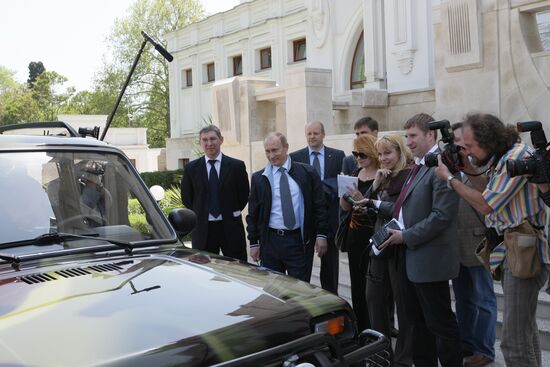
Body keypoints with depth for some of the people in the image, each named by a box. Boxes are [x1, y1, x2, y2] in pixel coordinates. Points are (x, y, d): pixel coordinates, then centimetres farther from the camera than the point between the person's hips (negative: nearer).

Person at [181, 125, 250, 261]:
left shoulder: (237, 166, 1)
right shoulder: (191, 168, 4)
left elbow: (244, 193, 8)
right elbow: (186, 196, 11)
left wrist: (233, 213, 3)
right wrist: (199, 215, 7)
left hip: (231, 227, 0)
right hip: (203, 229, 1)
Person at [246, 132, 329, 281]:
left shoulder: (307, 172, 1)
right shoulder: (259, 178, 4)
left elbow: (319, 206, 3)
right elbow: (253, 213, 8)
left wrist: (321, 234, -2)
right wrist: (253, 242, 5)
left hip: (298, 240, -1)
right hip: (270, 241, 1)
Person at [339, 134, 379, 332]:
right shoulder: (355, 174, 10)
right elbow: (345, 207, 12)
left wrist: (362, 200, -26)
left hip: (374, 235, -7)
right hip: (354, 234, 7)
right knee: (357, 284, 12)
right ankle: (360, 329, 25)